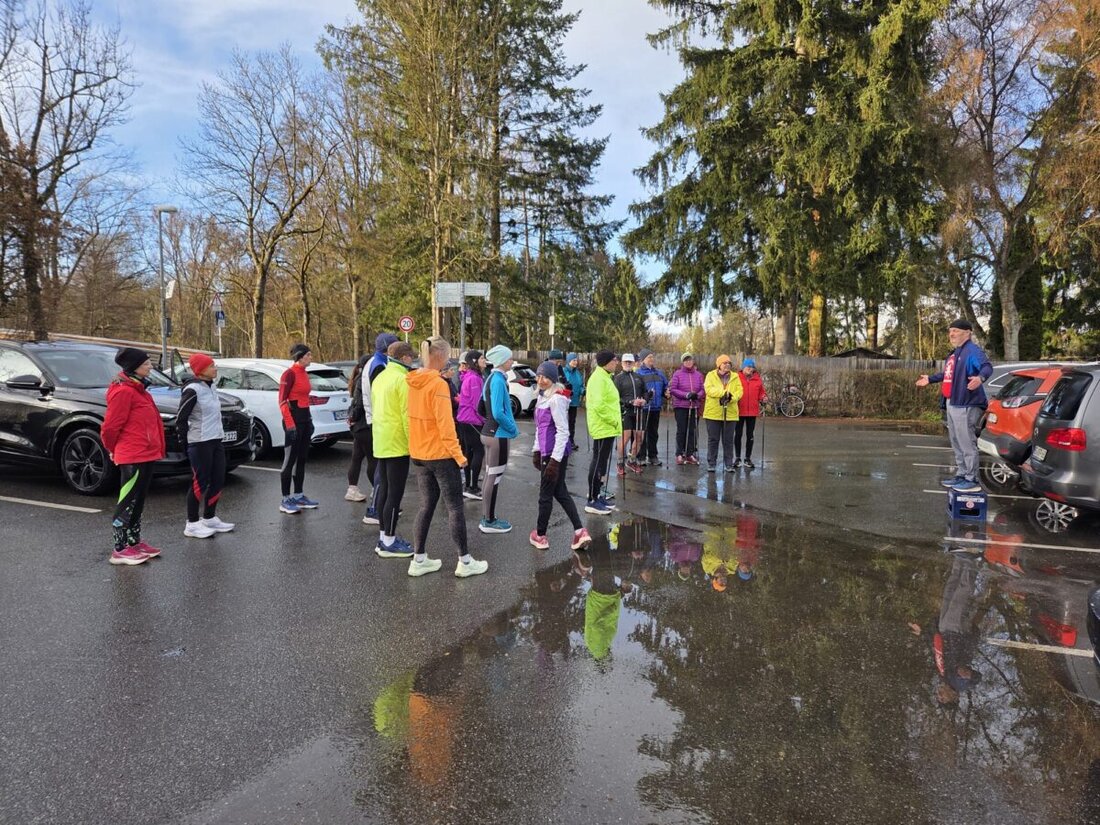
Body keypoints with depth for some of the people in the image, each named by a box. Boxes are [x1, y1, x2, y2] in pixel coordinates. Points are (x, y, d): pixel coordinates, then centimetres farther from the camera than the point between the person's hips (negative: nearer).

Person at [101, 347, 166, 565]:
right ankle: (120, 550, 6)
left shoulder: (138, 389, 14)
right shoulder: (123, 391, -17)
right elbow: (110, 426, -16)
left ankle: (134, 542, 28)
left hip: (145, 455, 10)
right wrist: (113, 450, -1)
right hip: (133, 457, -10)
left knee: (138, 502, 17)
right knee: (127, 503, -2)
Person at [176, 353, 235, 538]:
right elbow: (180, 419, -13)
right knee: (200, 483, -3)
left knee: (218, 481, 11)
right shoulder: (192, 390, -14)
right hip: (200, 443, -9)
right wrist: (185, 444, -10)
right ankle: (192, 524, 6)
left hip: (216, 441, 9)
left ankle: (209, 519, 23)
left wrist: (218, 437, 17)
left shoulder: (211, 387, 12)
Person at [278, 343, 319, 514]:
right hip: (293, 419, -9)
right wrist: (290, 424, -20)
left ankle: (298, 496, 22)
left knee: (302, 459, 13)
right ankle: (286, 501, 1)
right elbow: (282, 401, -15)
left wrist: (309, 420, 17)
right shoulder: (289, 374, -12)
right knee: (290, 460, -4)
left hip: (305, 418, 9)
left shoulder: (304, 373, 12)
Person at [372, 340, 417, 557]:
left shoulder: (380, 378, 13)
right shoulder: (402, 379, -15)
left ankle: (384, 537, 21)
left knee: (384, 490, 14)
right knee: (395, 493, -3)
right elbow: (407, 415, -18)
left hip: (381, 443, 9)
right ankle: (389, 542, 2)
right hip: (397, 444, -9)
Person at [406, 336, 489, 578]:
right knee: (455, 507, 2)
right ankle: (465, 562, 10)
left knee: (426, 506, 14)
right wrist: (458, 454, -15)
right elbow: (445, 424, -20)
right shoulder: (438, 384, -18)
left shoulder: (413, 382, 5)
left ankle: (419, 560, 18)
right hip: (441, 455, -8)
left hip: (419, 454, 8)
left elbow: (416, 416, 11)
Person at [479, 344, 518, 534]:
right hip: (498, 434, -10)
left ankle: (488, 518, 23)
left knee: (490, 476, 15)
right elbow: (498, 413, -24)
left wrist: (510, 427, 17)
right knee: (494, 477, -2)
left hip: (490, 432, 10)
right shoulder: (498, 380, -18)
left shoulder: (493, 378, 11)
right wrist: (513, 429, -11)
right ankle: (489, 521, 6)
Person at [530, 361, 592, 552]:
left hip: (556, 453, -10)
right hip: (547, 451, 10)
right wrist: (537, 450, 18)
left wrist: (555, 459, -21)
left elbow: (563, 431, -20)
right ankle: (580, 531, 14)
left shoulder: (556, 399, -18)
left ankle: (540, 535, 21)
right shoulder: (543, 396, 10)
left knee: (545, 494, 5)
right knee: (560, 492, 13)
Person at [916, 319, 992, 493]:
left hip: (966, 405, -11)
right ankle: (961, 476, 26)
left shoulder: (972, 351, -12)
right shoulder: (955, 352, 20)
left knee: (967, 444, -9)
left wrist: (980, 377, -49)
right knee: (957, 444, 17)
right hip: (952, 404, 11)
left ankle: (972, 481, -6)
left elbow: (987, 366, -28)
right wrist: (930, 379, 43)